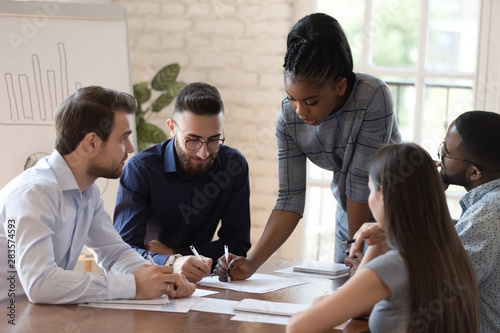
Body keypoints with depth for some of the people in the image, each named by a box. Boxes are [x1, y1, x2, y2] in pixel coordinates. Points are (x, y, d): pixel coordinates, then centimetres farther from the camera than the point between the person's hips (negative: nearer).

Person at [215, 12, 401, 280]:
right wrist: (252, 263, -28)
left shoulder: (374, 97, -32)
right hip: (352, 215, 4)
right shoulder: (289, 117, -18)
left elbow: (362, 180, -27)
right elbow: (290, 198, -18)